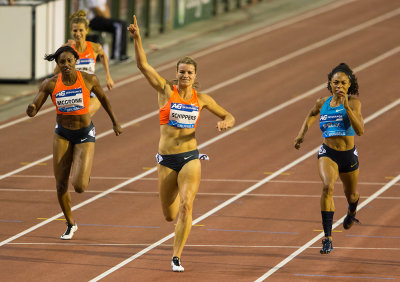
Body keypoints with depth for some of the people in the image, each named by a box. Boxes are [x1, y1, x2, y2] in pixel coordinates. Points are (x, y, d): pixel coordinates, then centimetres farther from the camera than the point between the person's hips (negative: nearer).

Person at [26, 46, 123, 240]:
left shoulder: (89, 79, -13)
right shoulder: (50, 84, -10)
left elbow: (103, 98, 6)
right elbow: (33, 111, -11)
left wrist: (115, 122, 15)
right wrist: (31, 110, -36)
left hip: (85, 136, -2)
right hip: (62, 134, 2)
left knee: (79, 187, -16)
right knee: (61, 186, 3)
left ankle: (84, 175, 23)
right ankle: (70, 224, 27)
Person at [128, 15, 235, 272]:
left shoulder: (201, 99, 4)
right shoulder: (167, 90, -1)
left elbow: (229, 117, 15)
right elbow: (143, 65, -10)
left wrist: (225, 123, -9)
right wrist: (137, 38, -21)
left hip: (190, 158, 0)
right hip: (167, 160, 0)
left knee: (186, 206, -21)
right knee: (170, 215, 9)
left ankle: (177, 257, -12)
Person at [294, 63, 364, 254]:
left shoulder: (353, 102, -11)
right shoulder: (323, 103, 0)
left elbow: (360, 131, -26)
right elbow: (312, 115, 26)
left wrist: (346, 106, -31)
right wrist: (302, 134, 14)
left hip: (349, 155, 0)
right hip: (328, 153, 0)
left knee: (351, 194, 21)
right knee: (327, 186, -27)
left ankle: (351, 212, 63)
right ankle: (327, 238, -27)